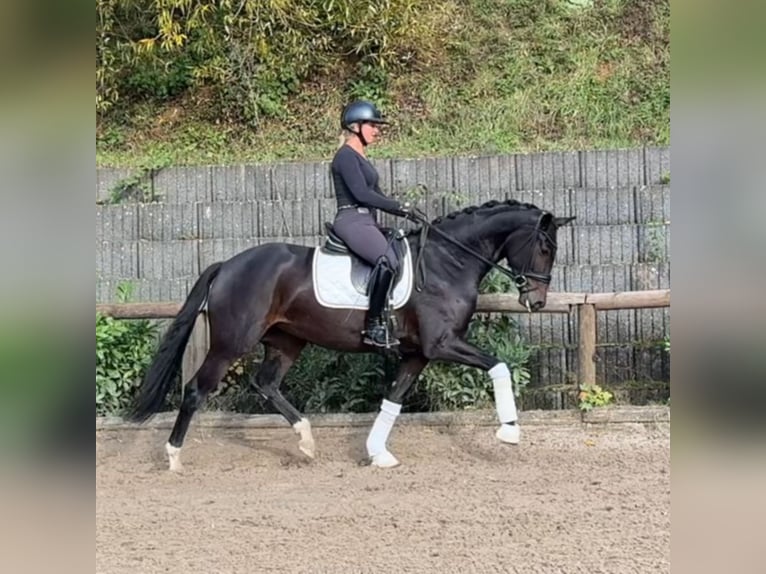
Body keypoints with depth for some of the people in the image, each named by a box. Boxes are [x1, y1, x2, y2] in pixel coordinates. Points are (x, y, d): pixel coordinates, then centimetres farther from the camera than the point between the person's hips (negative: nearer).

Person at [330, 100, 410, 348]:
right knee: (387, 260, -32)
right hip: (352, 221, -11)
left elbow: (376, 195, 22)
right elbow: (362, 194, -19)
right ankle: (374, 325, -29)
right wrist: (399, 206, -14)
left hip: (367, 221, 11)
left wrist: (406, 211, 10)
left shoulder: (361, 158, 21)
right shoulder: (346, 156, -8)